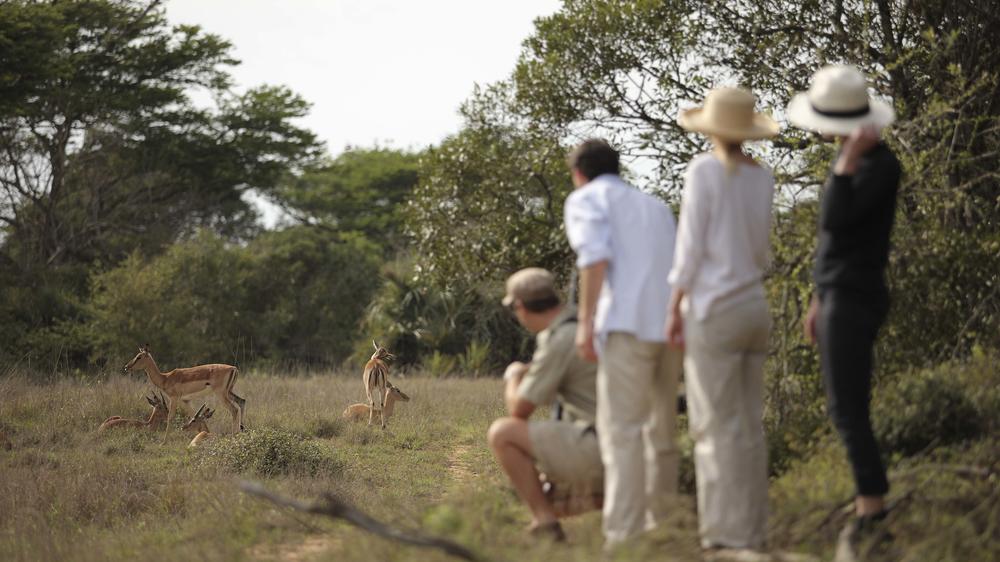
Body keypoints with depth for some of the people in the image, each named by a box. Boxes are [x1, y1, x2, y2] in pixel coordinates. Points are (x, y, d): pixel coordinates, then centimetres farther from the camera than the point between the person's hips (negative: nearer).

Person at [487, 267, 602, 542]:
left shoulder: (559, 341, -15)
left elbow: (519, 410, -7)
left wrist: (514, 375, 12)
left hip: (597, 447, -9)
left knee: (502, 433, -7)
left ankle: (545, 521, -9)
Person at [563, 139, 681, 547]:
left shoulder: (586, 199, 8)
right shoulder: (654, 206, 28)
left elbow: (595, 254, -9)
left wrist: (586, 321, -13)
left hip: (629, 324, -6)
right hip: (670, 324, 6)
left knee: (621, 430, -10)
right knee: (660, 433, 13)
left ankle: (624, 538, -18)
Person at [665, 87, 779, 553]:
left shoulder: (703, 170, -10)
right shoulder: (762, 178, 9)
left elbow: (690, 247, -12)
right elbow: (758, 254, 14)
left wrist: (675, 310, -9)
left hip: (713, 312, -7)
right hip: (755, 307, 7)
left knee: (718, 427, -5)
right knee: (747, 426, 9)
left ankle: (731, 531, -6)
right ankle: (752, 528, 10)